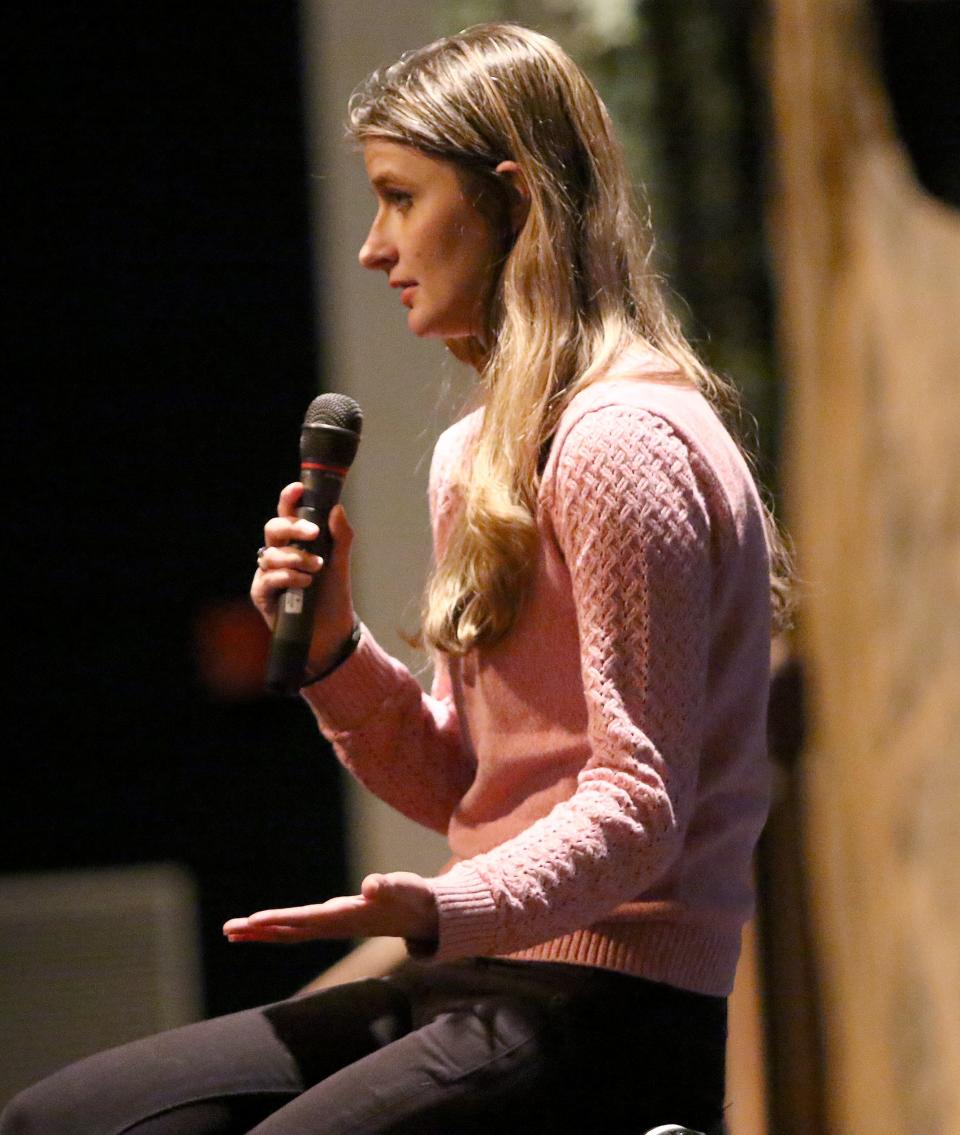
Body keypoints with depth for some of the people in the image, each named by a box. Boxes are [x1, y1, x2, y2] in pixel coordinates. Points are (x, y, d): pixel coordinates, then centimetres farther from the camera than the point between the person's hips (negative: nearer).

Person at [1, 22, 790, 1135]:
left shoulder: (622, 444, -12)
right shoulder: (478, 457, 19)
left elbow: (636, 806, -18)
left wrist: (444, 909, -34)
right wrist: (331, 652, 3)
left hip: (606, 1008, -10)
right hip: (483, 983, 10)